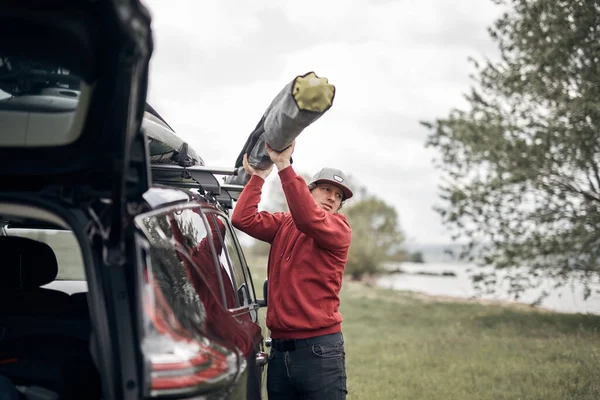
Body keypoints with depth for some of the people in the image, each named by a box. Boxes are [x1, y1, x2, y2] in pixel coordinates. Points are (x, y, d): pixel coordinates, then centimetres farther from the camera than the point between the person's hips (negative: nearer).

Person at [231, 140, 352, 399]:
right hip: (279, 348, 5)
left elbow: (309, 219, -23)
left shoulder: (340, 230, -3)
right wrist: (258, 176, 0)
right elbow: (243, 219, 0)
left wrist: (284, 165, -25)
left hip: (319, 349, -5)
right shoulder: (283, 225, 13)